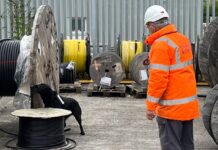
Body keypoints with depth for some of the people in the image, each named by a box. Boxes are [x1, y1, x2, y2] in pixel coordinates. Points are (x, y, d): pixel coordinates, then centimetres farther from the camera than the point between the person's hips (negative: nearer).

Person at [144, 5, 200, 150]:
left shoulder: (161, 44, -17)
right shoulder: (183, 39, 8)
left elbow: (158, 78, -21)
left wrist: (150, 106, -14)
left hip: (171, 107, -8)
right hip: (189, 104, 8)